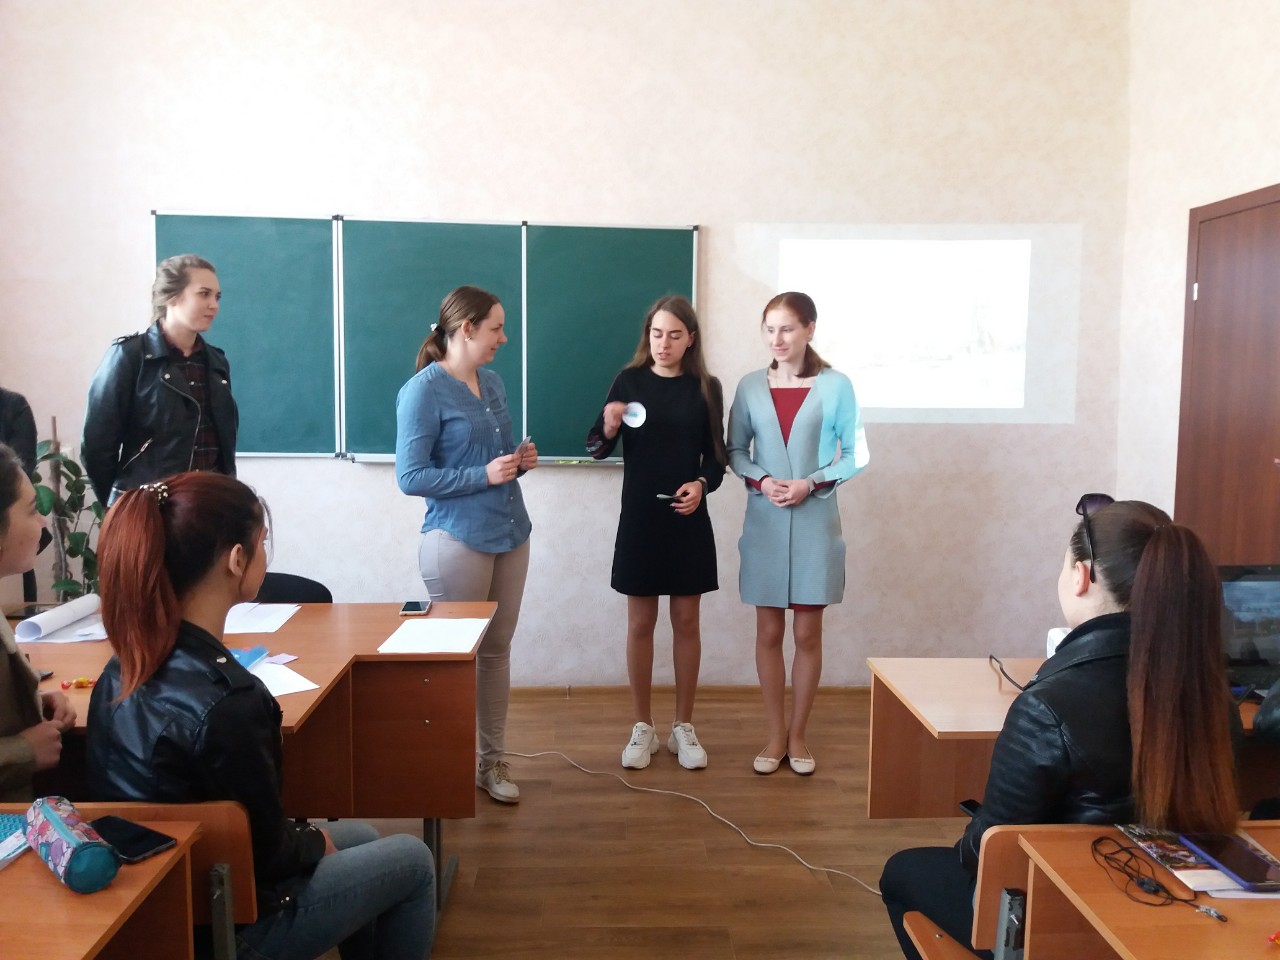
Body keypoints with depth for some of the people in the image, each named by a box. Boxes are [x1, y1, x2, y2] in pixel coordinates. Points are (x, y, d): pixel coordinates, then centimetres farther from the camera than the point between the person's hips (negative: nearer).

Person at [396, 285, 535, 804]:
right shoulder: (422, 391, -12)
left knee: (497, 651, 13)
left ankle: (492, 760, 26)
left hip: (510, 534, 7)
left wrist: (522, 460, -1)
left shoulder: (493, 383, 10)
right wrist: (484, 475, -19)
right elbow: (410, 477, -16)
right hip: (457, 541, -7)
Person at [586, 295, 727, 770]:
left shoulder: (706, 388, 0)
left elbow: (717, 457, 4)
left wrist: (702, 484, -16)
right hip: (639, 518, 0)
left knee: (686, 621, 8)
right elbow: (595, 448, -2)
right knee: (640, 623, 8)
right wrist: (609, 428, -23)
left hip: (689, 520, 0)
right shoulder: (629, 381, -1)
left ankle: (683, 726, 23)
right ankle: (643, 727, 22)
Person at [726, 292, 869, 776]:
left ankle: (798, 735, 23)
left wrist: (812, 483, -15)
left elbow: (855, 455, -2)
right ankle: (775, 735, 22)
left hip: (815, 523, -1)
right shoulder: (750, 386, 1)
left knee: (808, 633, 7)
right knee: (769, 632, 8)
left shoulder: (835, 386, -5)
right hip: (764, 523, 2)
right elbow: (734, 450, 6)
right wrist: (761, 480, -12)